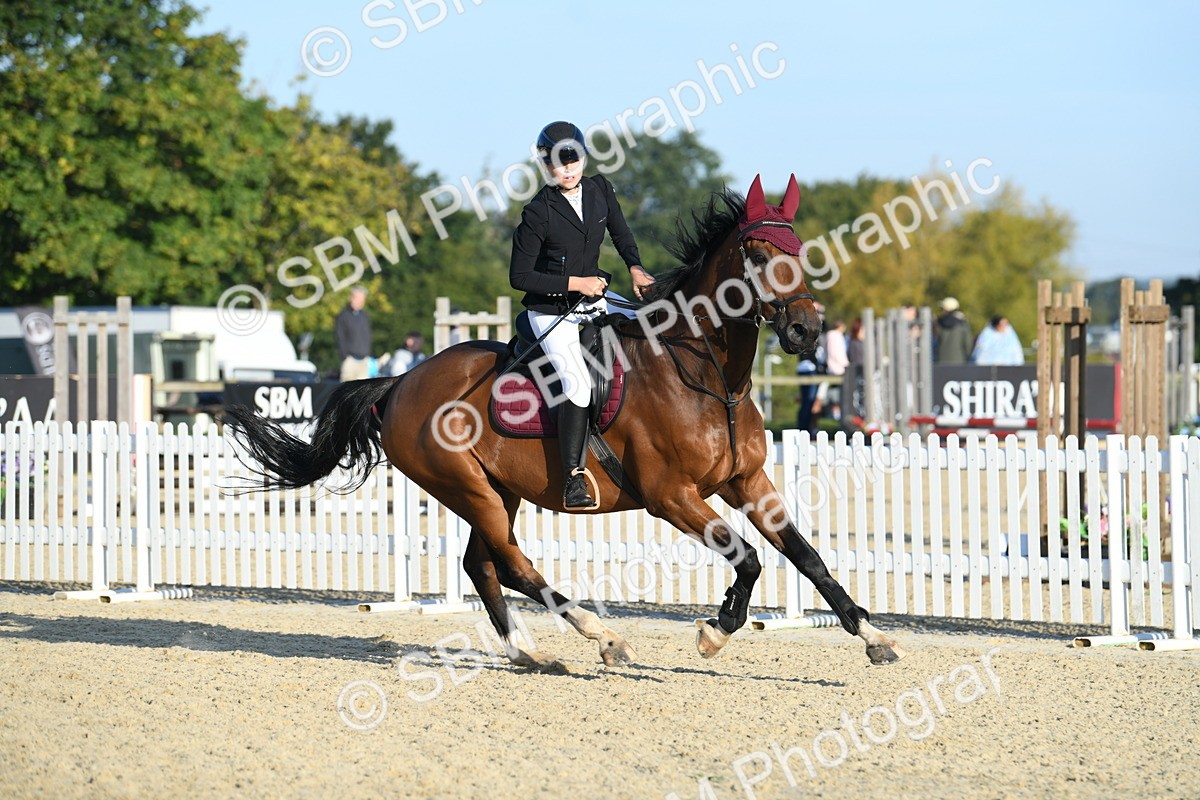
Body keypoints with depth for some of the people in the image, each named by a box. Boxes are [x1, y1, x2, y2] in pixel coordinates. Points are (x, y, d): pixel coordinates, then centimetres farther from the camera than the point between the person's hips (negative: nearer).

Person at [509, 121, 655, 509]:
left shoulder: (599, 189, 0)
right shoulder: (539, 213, -17)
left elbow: (620, 232, 17)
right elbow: (520, 277, -14)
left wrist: (635, 267, -2)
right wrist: (574, 283, -17)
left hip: (594, 300, 7)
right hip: (551, 312, -7)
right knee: (578, 381, -25)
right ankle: (573, 480, -23)